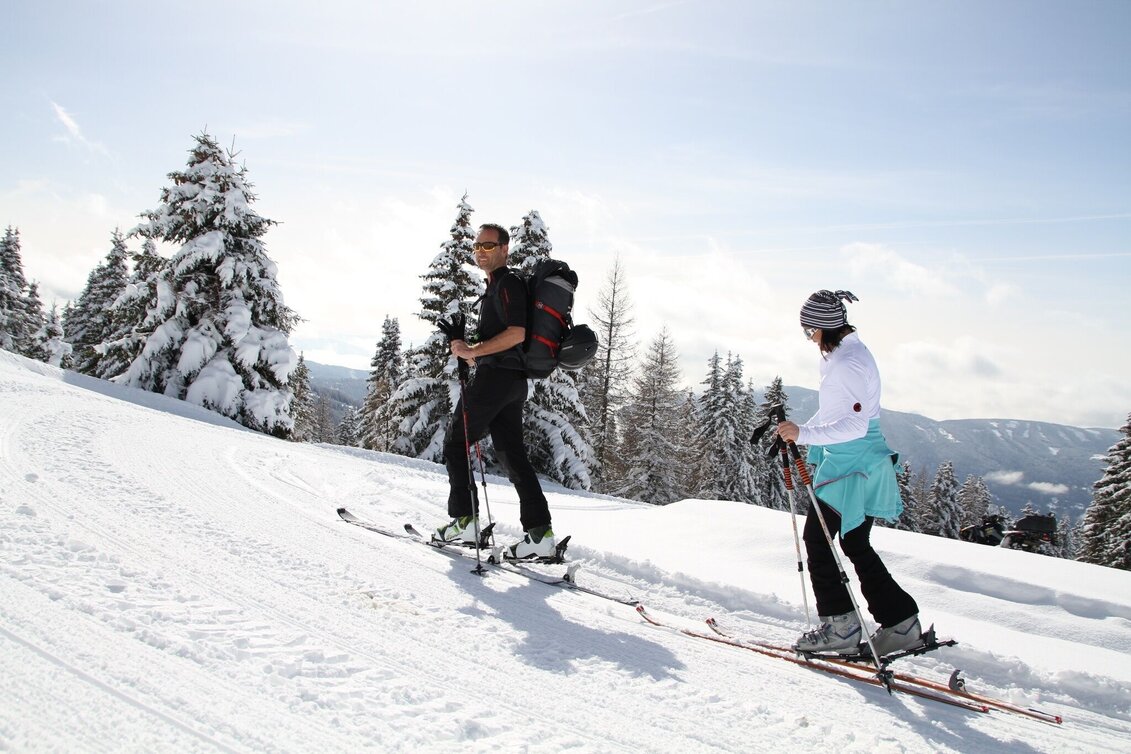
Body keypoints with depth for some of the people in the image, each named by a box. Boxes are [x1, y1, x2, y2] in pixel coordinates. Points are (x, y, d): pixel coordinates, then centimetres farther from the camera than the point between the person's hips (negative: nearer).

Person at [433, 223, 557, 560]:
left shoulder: (507, 283, -8)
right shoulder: (497, 286, 24)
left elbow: (517, 333, -20)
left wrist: (473, 350, -17)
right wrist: (473, 351, 16)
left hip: (494, 377, -10)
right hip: (513, 381, 10)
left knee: (455, 443, 1)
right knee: (513, 455, 5)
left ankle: (464, 521, 3)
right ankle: (540, 533, 0)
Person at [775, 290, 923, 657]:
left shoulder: (847, 362, -21)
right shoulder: (842, 354, 13)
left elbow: (854, 425, -27)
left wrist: (804, 434, -30)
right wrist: (800, 431, 20)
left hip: (851, 467, -11)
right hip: (850, 462, 11)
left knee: (817, 538, -2)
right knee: (855, 545, 15)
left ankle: (840, 625, 3)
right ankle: (900, 621, 19)